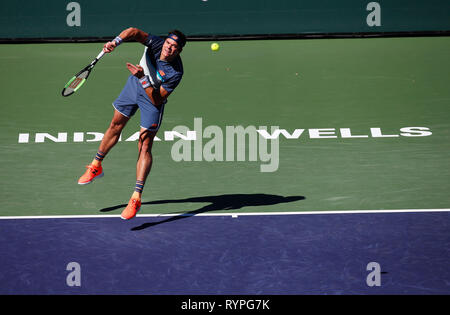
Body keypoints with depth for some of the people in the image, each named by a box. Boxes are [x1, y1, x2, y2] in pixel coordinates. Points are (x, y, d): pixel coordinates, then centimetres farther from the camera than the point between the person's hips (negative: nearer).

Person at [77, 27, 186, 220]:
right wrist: (115, 42, -56)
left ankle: (136, 198, -11)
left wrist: (144, 78, -42)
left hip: (153, 98, -5)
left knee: (145, 146, -12)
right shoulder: (156, 44, -27)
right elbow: (134, 32, -38)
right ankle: (96, 166, 44)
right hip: (135, 84, 5)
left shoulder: (175, 73, -34)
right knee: (115, 125, 20)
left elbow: (157, 101, -34)